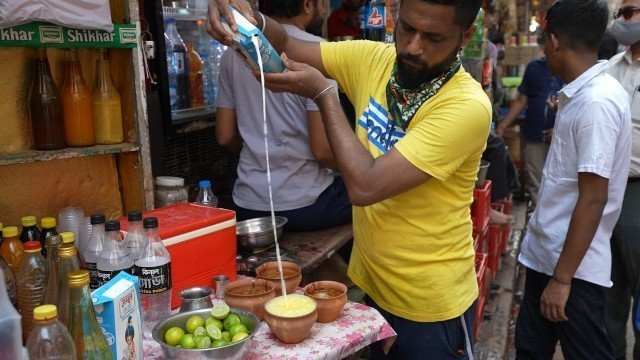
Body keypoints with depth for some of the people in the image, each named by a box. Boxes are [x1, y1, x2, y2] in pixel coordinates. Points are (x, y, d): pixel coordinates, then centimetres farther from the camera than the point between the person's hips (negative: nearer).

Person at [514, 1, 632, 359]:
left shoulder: (597, 102, -22)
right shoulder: (582, 94, 6)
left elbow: (593, 199, -23)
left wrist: (562, 277, -19)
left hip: (573, 266, -9)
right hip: (546, 253, 9)